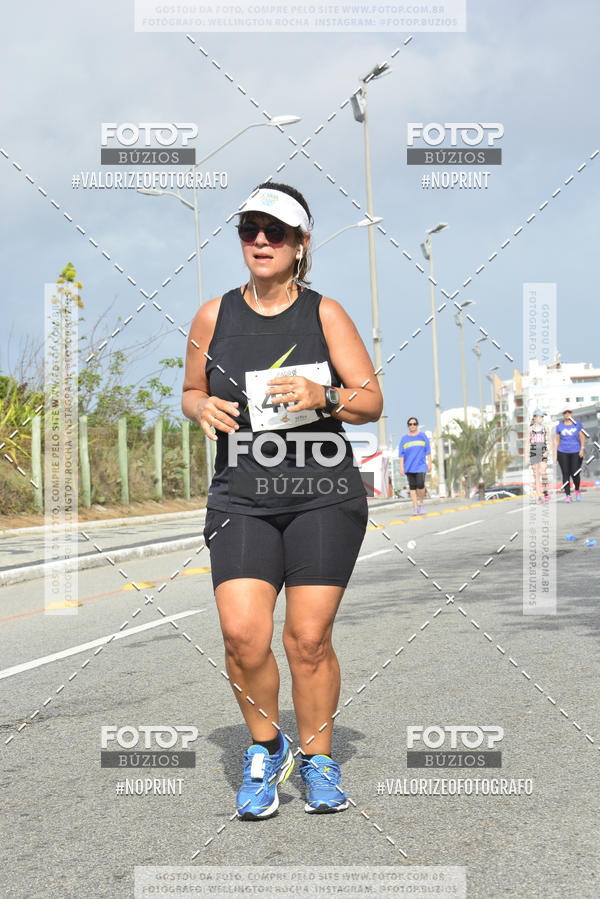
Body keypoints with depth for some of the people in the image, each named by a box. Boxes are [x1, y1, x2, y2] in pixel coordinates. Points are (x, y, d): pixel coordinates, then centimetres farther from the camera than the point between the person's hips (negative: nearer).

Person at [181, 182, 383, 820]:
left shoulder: (325, 314, 4)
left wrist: (322, 395, -16)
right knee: (242, 635, -13)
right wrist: (203, 408, -4)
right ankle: (266, 749, 13)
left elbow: (371, 400, 4)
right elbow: (191, 391, 20)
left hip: (324, 497, -1)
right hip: (241, 498, 1)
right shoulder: (213, 316, 9)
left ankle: (317, 756, 20)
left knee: (308, 639, -3)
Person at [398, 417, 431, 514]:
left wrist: (429, 463, 1)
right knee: (412, 487, -2)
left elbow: (428, 450, 8)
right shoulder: (404, 438, 9)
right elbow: (401, 454, 6)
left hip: (421, 465, -1)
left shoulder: (423, 436, 9)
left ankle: (421, 503, 4)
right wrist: (401, 467, -2)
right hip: (409, 467, 1)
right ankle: (415, 507, -1)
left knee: (420, 484, -17)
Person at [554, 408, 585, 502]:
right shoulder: (559, 426, 8)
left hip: (576, 453, -1)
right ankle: (567, 495, 1)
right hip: (563, 453, 1)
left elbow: (582, 437, 4)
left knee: (575, 474, -5)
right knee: (566, 474, -4)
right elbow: (557, 440, 11)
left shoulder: (578, 424, 6)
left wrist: (582, 449, -9)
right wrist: (555, 454, 7)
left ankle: (577, 490, 23)